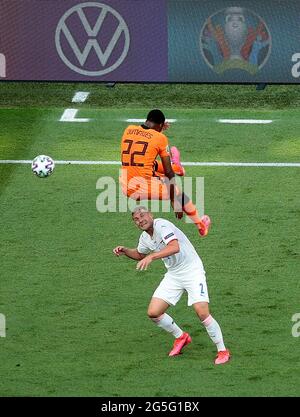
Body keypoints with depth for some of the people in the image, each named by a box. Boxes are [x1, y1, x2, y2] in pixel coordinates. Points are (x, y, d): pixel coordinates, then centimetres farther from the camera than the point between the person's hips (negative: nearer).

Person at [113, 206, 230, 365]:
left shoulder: (162, 225, -19)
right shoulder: (145, 238, 7)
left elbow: (175, 247, -37)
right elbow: (140, 254, 30)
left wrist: (151, 257, -43)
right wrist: (125, 251, 12)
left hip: (192, 271, -8)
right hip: (173, 275, 8)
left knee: (202, 312, -21)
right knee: (153, 312, -2)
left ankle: (222, 351, -6)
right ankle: (181, 337, 23)